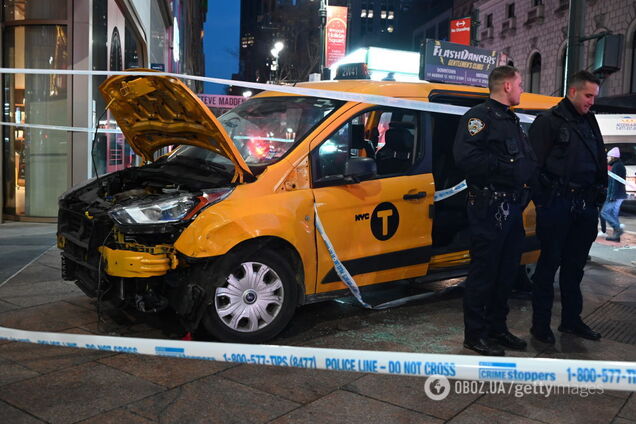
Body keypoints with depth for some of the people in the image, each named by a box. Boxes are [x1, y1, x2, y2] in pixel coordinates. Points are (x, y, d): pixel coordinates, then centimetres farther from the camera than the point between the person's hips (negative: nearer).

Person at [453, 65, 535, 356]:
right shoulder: (479, 116, -9)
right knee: (484, 271, -2)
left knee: (507, 270, 15)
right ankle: (475, 335, 9)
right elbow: (465, 157, -23)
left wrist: (527, 174, 2)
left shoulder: (511, 120, 22)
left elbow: (526, 159, 24)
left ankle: (497, 328, 28)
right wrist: (505, 167, -20)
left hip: (512, 208, 10)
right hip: (489, 208, -9)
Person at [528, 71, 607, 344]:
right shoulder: (549, 121, -4)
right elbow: (534, 162, -10)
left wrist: (599, 193, 12)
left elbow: (600, 162, 22)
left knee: (575, 264, 14)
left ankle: (571, 320, 26)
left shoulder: (590, 123, 18)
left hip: (584, 205, 7)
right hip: (557, 204, -7)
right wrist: (541, 200, -14)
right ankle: (541, 324, 9)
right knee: (549, 263, 0)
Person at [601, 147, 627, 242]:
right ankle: (616, 235, 9)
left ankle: (618, 228, -13)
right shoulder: (620, 165, 19)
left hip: (616, 196, -10)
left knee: (604, 212, -8)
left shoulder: (616, 166, -13)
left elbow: (615, 182, -20)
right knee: (614, 214, 10)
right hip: (620, 195, 10)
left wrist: (612, 196, -23)